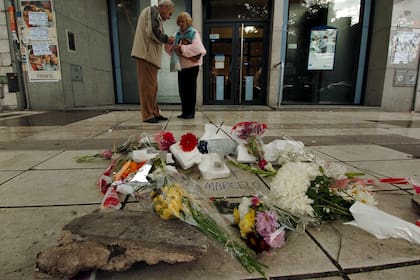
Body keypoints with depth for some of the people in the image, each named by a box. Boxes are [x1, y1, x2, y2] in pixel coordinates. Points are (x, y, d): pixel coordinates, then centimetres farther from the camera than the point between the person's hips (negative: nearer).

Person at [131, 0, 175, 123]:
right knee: (148, 85, -10)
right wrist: (166, 39, -4)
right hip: (147, 54, -10)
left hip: (149, 55, 10)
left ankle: (154, 113, 14)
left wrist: (165, 39, 12)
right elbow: (153, 31, -18)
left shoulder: (152, 13, 28)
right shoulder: (153, 10, -2)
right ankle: (148, 115, -8)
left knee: (152, 86, 10)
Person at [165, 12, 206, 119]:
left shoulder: (194, 33, -2)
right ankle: (184, 111, 14)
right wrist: (169, 45, -9)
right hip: (181, 65, 6)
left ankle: (191, 112, 5)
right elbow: (172, 49, 11)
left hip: (191, 65, -5)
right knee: (182, 89, 5)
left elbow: (197, 48, -17)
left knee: (190, 88, -2)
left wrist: (182, 48, -18)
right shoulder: (177, 34, 13)